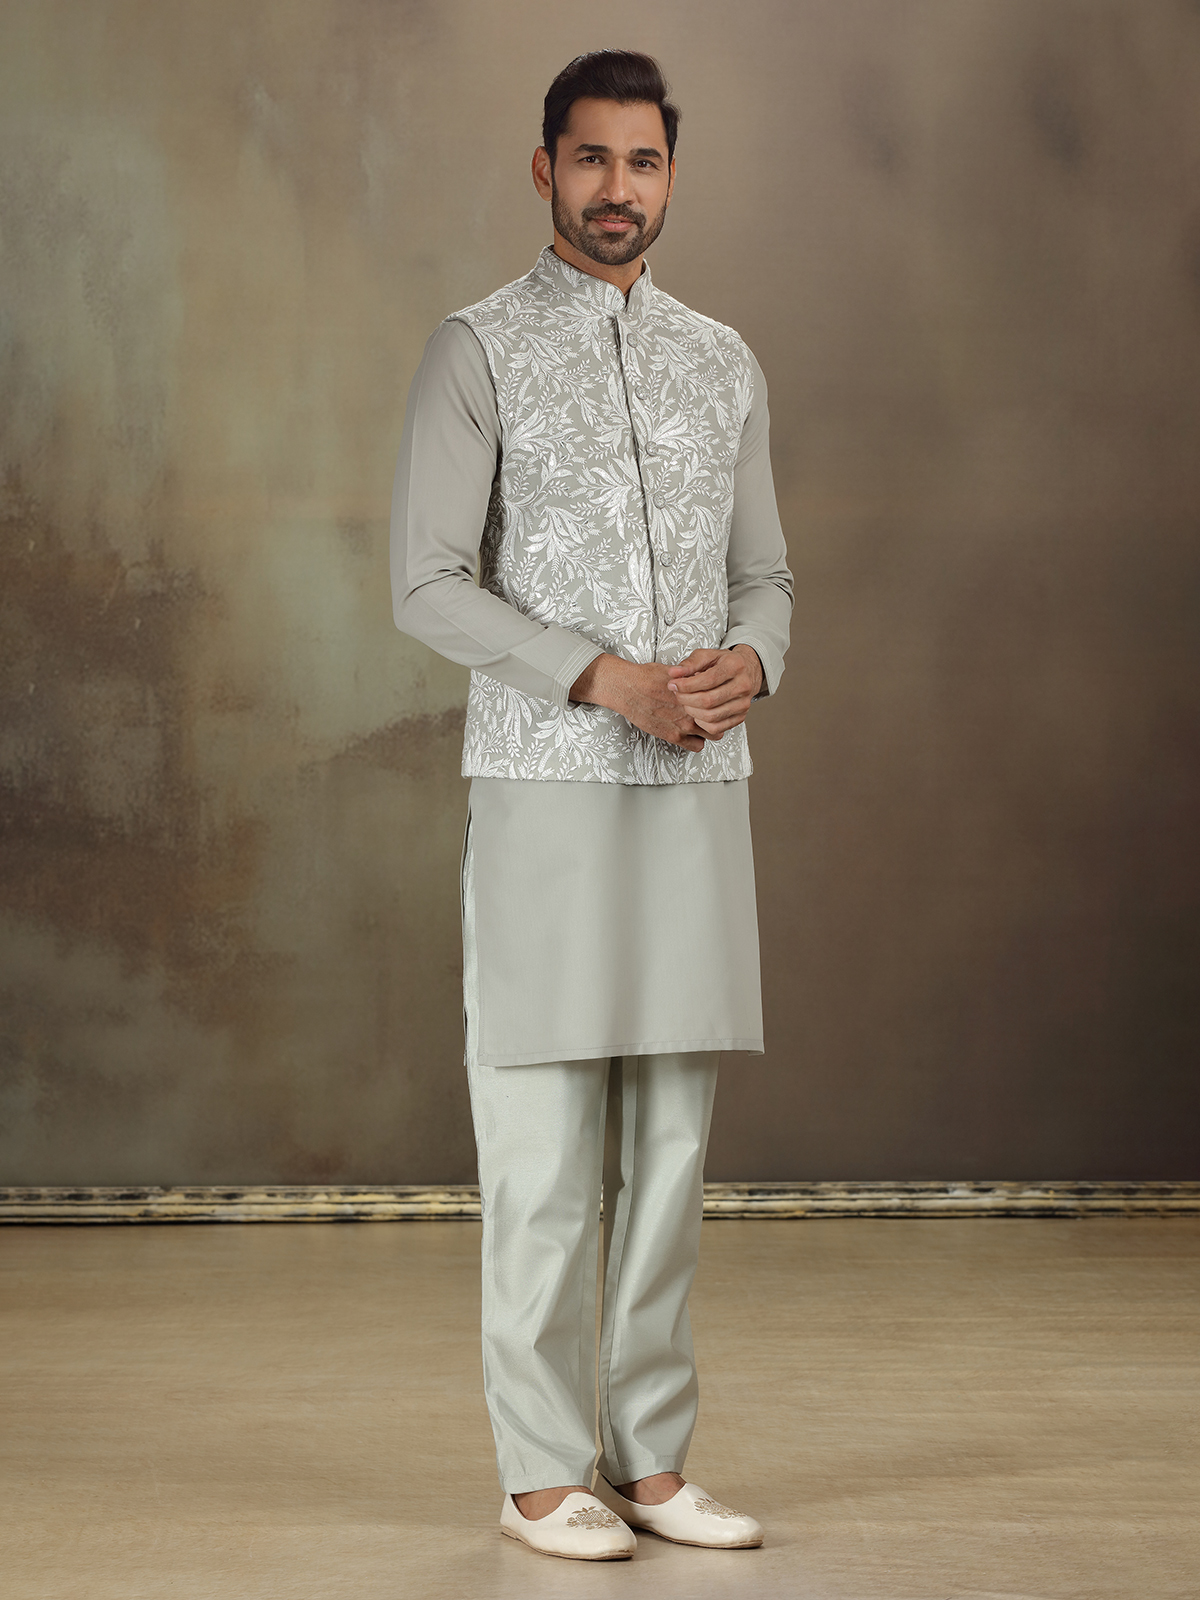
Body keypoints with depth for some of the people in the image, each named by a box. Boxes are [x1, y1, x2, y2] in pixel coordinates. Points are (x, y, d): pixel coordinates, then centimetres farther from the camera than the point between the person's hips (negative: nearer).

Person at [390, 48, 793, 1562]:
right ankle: (545, 1470, 8)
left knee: (670, 1139, 7)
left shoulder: (724, 363, 14)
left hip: (698, 789, 5)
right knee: (545, 1150, -2)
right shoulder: (477, 351, -1)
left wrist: (750, 661, -6)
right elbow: (431, 584, -8)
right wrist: (611, 678, -16)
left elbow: (764, 571, 17)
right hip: (543, 787, -5)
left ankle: (652, 1459, 16)